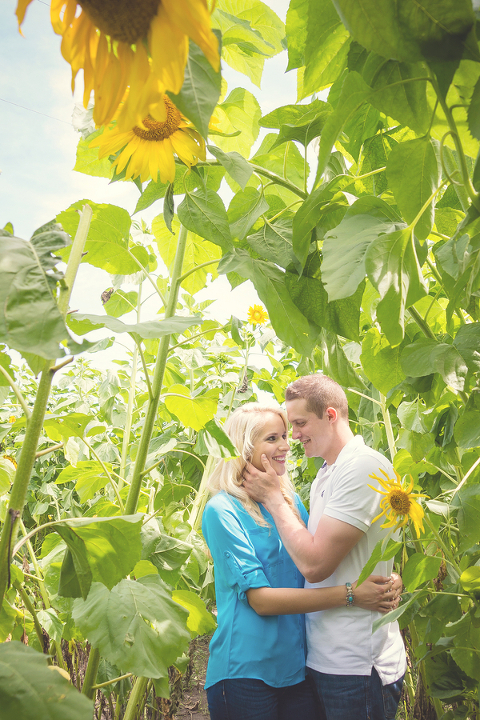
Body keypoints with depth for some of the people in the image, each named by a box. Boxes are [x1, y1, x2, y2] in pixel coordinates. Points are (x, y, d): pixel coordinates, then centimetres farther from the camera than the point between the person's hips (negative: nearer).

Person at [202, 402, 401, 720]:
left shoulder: (292, 500, 5)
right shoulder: (223, 510, -15)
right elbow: (260, 598, -20)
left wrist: (379, 584, -7)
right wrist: (350, 594, -23)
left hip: (301, 666, 6)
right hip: (247, 672, -5)